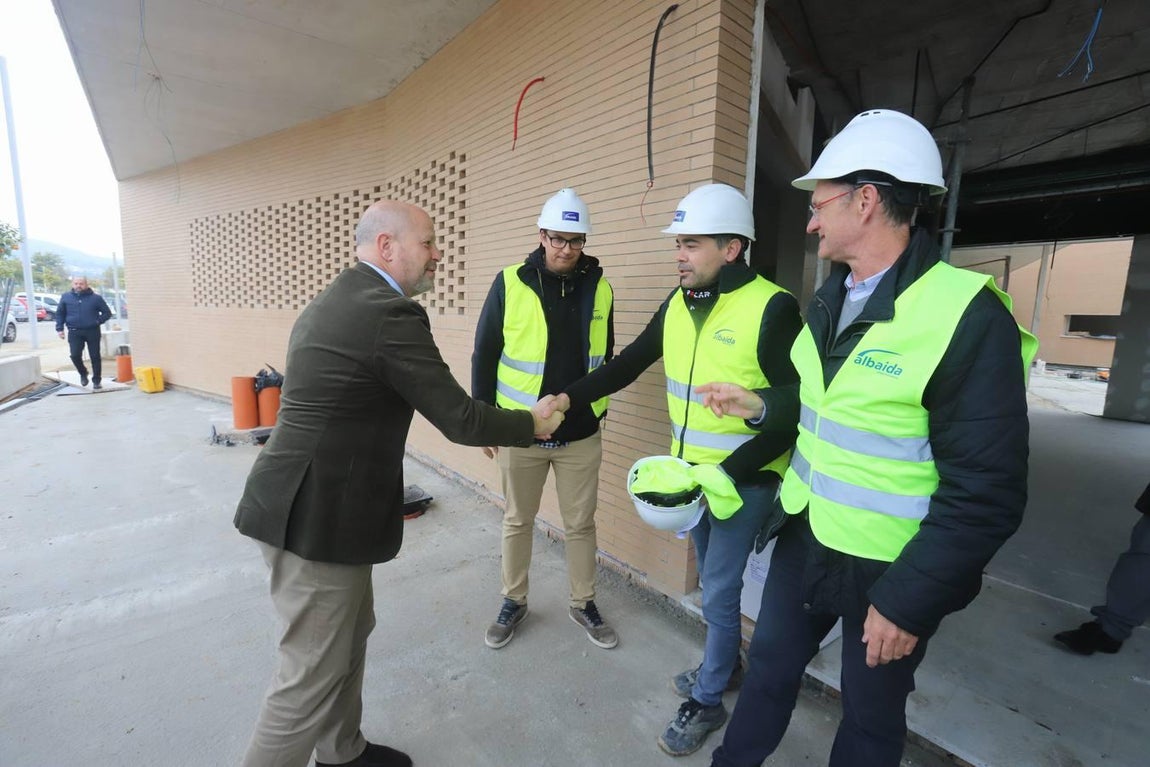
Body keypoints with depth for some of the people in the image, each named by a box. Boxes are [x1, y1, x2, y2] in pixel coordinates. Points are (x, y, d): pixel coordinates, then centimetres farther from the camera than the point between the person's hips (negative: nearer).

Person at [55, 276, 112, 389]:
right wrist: (59, 328, 5)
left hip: (92, 331, -1)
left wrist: (97, 321, -7)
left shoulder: (96, 298, 1)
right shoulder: (66, 297, 7)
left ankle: (96, 381, 13)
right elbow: (60, 314, 14)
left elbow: (107, 313, 6)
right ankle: (83, 374, 20)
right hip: (74, 332, 1)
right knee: (75, 355, -8)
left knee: (95, 357, 2)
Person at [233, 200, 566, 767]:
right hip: (316, 519, -10)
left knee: (350, 632, 24)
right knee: (313, 672, 7)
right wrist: (532, 424, -2)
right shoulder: (391, 313, -20)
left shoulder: (332, 301, 11)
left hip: (306, 505, 10)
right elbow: (459, 420, -18)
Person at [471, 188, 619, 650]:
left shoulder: (599, 288, 1)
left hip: (581, 435, 2)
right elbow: (485, 354, -2)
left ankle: (583, 604, 35)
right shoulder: (510, 284, -7)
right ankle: (514, 602, 36)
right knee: (518, 521, 15)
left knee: (580, 524, 14)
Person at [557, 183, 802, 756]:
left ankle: (707, 701, 31)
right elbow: (630, 363, 6)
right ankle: (724, 663, 48)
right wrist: (569, 397, -4)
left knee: (717, 593, 6)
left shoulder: (772, 308, -19)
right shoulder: (678, 303, 0)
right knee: (713, 581, 23)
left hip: (743, 478, -6)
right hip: (690, 470, 6)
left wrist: (728, 472, -22)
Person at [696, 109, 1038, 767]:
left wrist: (908, 599, -18)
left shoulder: (967, 316, -21)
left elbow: (987, 493, -21)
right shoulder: (831, 298, 4)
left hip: (889, 569, -6)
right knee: (770, 666, 24)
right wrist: (759, 405, 0)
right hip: (804, 538, 7)